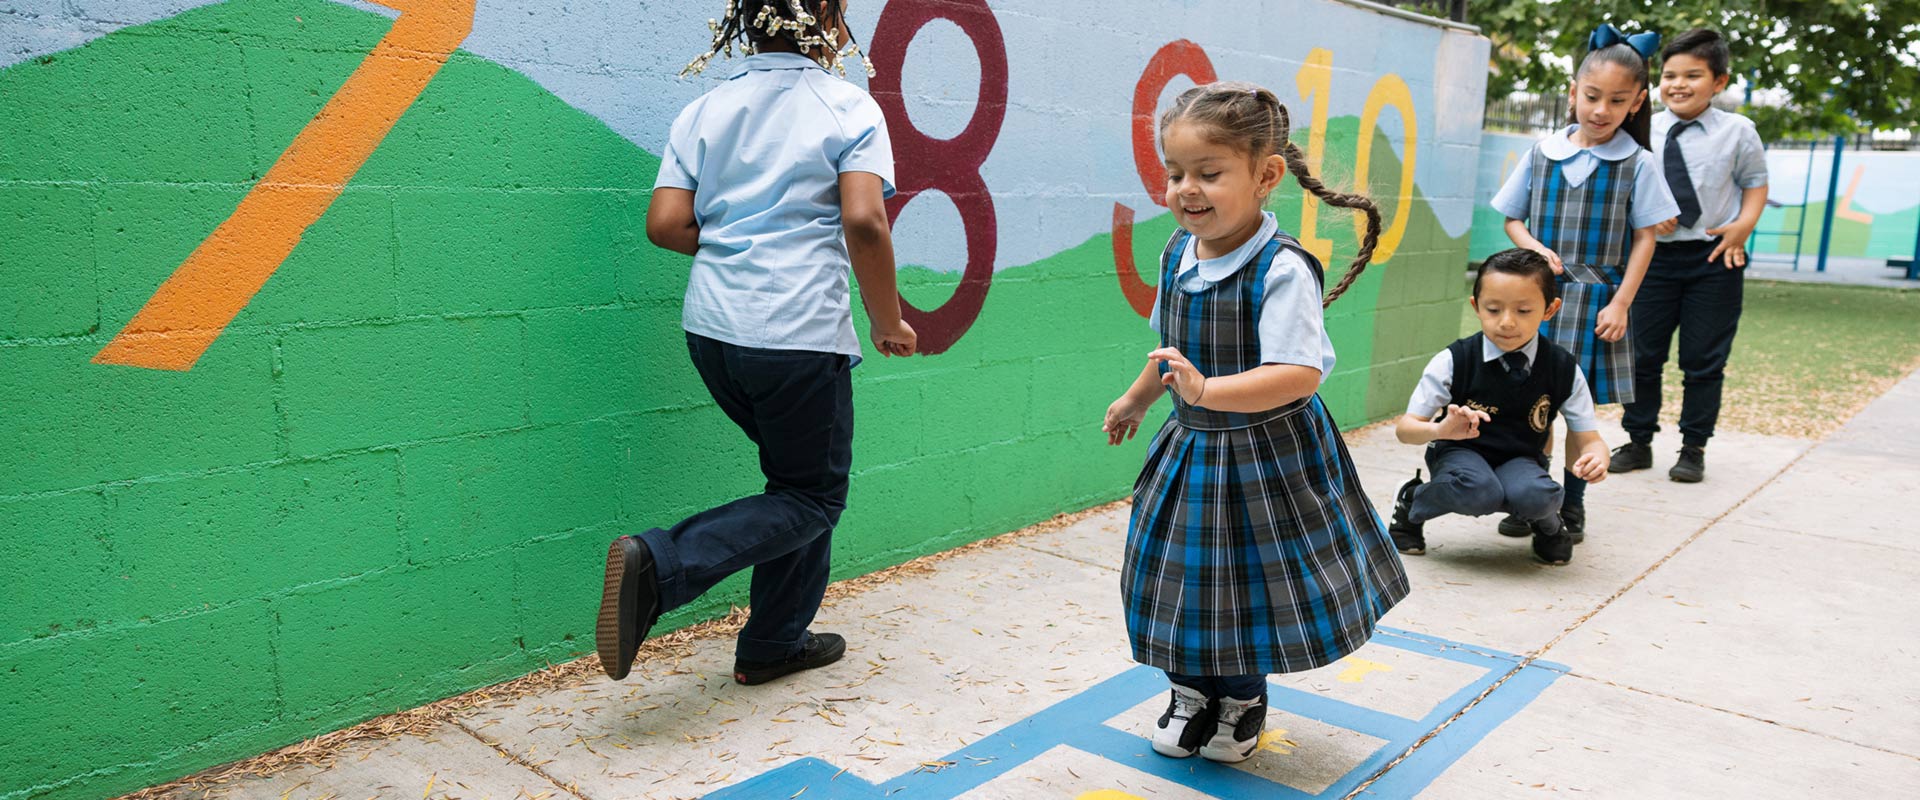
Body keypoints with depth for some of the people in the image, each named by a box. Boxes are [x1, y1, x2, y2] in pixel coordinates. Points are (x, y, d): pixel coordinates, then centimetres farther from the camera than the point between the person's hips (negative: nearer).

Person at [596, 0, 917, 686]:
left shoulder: (706, 110, 10)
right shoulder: (849, 108, -4)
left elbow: (666, 224, 1)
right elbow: (864, 222, -17)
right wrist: (888, 322, -5)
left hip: (712, 327, 7)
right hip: (800, 333, -7)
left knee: (798, 475, 22)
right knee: (814, 497, 9)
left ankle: (776, 644, 26)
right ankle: (659, 567, -11)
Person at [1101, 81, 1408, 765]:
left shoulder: (1282, 270, -23)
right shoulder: (1177, 254, -1)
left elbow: (1300, 374, -31)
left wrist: (1207, 391, -41)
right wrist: (1137, 398, 27)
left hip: (1267, 456, -6)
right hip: (1191, 445, 6)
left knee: (1251, 583, 9)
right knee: (1184, 575, 15)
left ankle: (1243, 700, 35)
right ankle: (1193, 693, 37)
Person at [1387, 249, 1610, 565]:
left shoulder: (1564, 370, -9)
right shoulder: (1453, 362, -16)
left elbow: (1588, 438, -3)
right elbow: (1405, 427, -12)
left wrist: (1595, 459, -28)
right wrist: (1441, 429, -36)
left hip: (1519, 459, 2)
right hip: (1461, 452, -2)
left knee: (1533, 495, -34)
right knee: (1480, 491, -36)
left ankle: (1547, 525, 5)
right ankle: (1412, 502, -3)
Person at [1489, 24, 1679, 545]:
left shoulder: (1638, 164, -1)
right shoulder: (1542, 153, 4)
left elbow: (1644, 238, 0)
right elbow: (1512, 218, 11)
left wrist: (1621, 303, -7)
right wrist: (1535, 249, -9)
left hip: (1595, 300, -2)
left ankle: (1571, 508, 17)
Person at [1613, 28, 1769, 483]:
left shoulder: (1737, 131, -1)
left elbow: (1755, 182, 6)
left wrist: (1744, 225, -11)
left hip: (1715, 258, -2)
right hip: (1655, 254, 2)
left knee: (1704, 359, 4)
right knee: (1643, 353, 7)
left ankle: (1694, 449, 16)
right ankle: (1638, 442, 20)